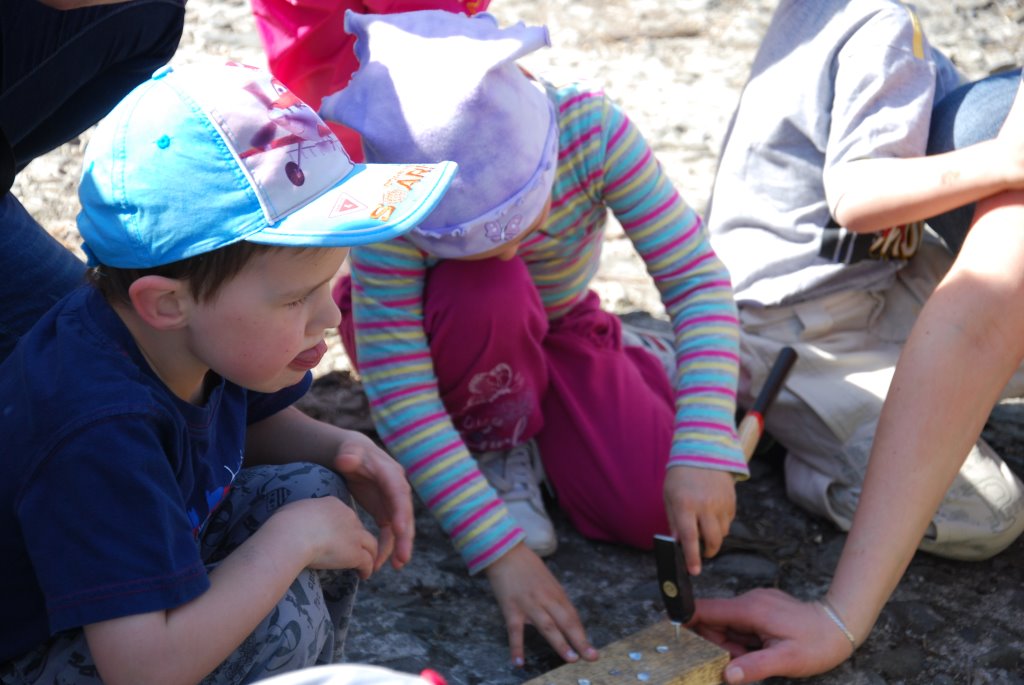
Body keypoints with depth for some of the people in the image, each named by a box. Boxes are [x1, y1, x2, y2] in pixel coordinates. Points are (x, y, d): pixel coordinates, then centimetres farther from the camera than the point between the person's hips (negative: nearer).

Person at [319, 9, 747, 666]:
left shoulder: (590, 126, -31)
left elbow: (698, 277, -31)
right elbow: (396, 388, -35)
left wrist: (703, 456, -42)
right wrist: (502, 551, -40)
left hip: (556, 327, 2)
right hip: (437, 337, -2)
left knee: (663, 509, -19)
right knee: (488, 295, -39)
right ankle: (499, 450, -9)